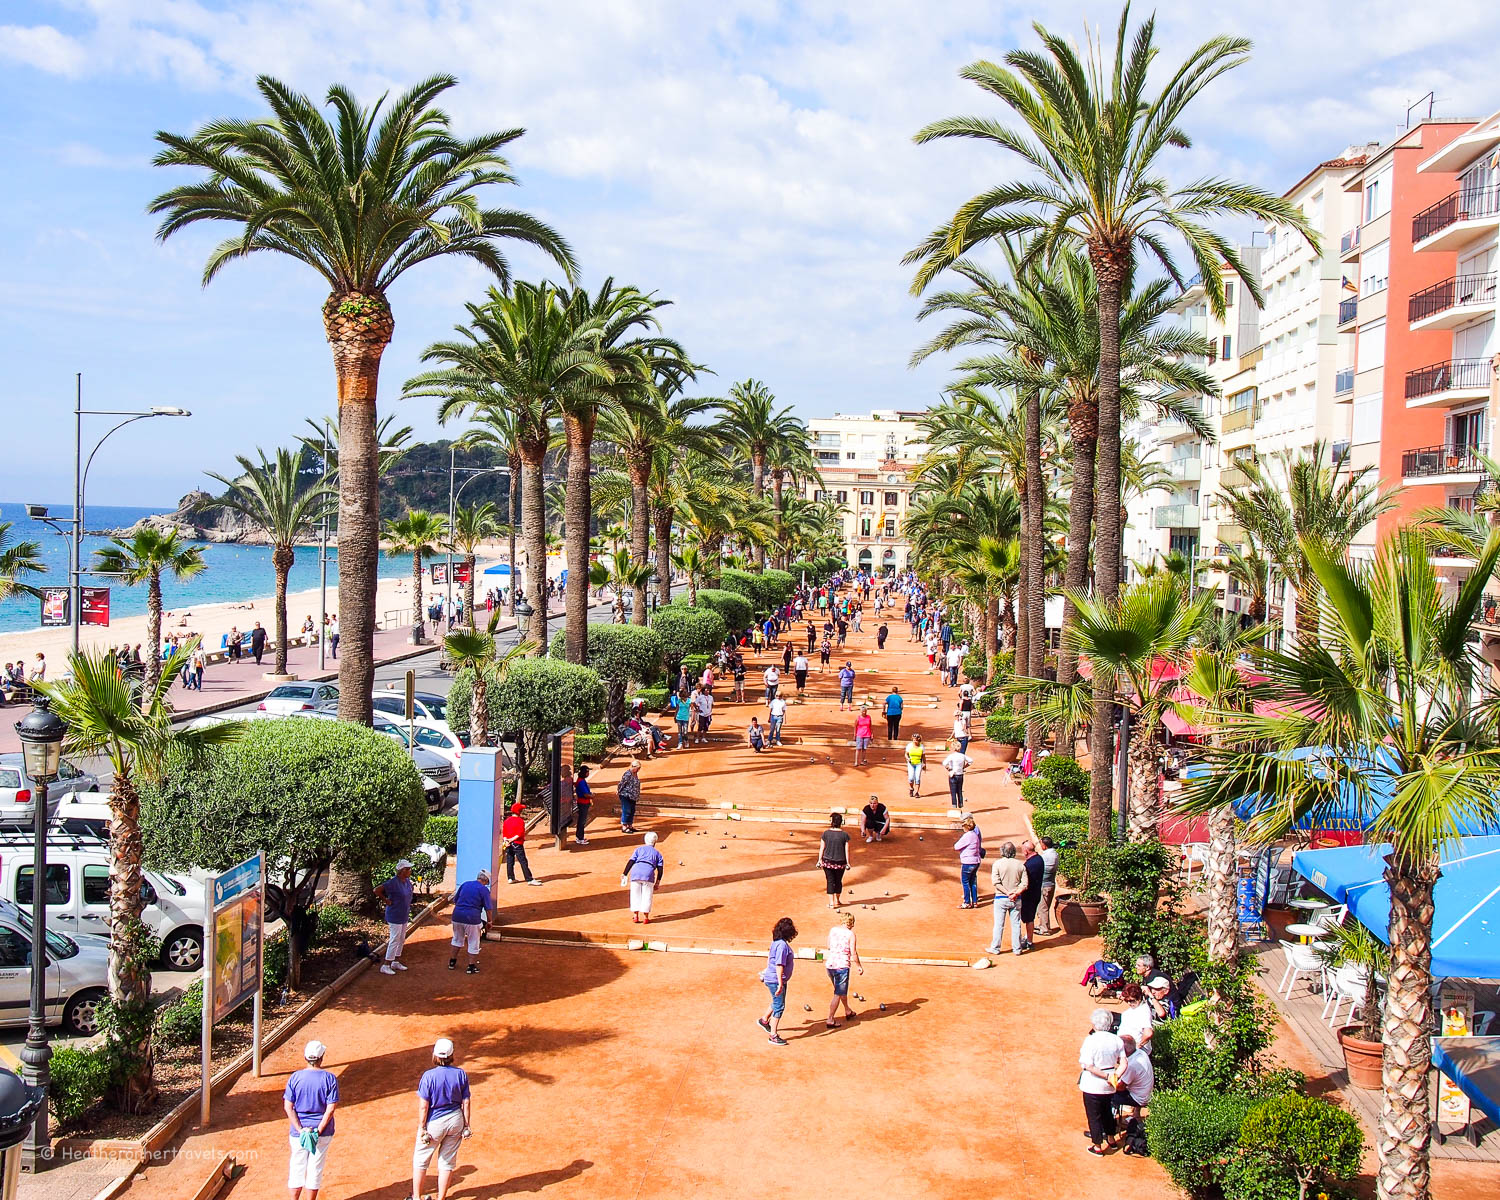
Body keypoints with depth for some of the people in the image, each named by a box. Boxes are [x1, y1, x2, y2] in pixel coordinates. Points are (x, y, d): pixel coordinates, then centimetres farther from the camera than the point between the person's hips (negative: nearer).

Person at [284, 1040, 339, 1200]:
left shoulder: (295, 1077, -6)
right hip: (323, 1133, -1)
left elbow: (287, 1107, -10)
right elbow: (331, 1108, -14)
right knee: (315, 1170, 11)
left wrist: (301, 1130, -11)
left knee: (297, 1169, 16)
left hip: (299, 1131, 1)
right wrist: (318, 1131, -11)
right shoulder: (330, 1078, -10)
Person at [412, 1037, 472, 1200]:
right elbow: (466, 1103, -2)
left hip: (434, 1122, -3)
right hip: (456, 1120, 3)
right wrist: (466, 1126, 7)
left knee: (420, 1160, 17)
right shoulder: (461, 1074, -7)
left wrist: (421, 1128, -7)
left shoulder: (429, 1075, -18)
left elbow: (423, 1106, -16)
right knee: (447, 1161, 17)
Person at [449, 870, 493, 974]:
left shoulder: (465, 884, 10)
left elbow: (455, 900, 17)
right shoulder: (484, 889, -5)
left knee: (457, 939, 24)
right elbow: (488, 908, -6)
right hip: (472, 918, -5)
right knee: (473, 942, 9)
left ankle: (452, 962, 32)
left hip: (457, 915, 5)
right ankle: (472, 966, 13)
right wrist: (489, 921, 7)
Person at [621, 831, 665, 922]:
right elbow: (660, 868, 11)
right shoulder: (657, 853, 21)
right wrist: (657, 883, 12)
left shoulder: (638, 849, 20)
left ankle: (635, 916, 10)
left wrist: (624, 874, 5)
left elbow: (631, 862, 8)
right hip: (649, 875, -1)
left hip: (635, 872, 1)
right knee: (647, 896, 7)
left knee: (635, 895, 11)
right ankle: (645, 917, 6)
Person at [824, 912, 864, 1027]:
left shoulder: (832, 930, 5)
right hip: (842, 966, -6)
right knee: (838, 994, 2)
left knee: (841, 990, 26)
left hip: (830, 965, 6)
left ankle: (848, 1011, 44)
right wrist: (859, 966, 1)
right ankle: (830, 1020, 1)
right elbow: (853, 954, -11)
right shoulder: (850, 934, -11)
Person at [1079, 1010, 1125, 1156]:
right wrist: (1114, 1077, -11)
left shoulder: (1090, 1040, -21)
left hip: (1093, 1085, -5)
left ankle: (1097, 1146, 20)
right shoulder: (1117, 1040, -6)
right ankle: (1111, 1138, 43)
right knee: (1107, 1111, 27)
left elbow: (1088, 1066, -23)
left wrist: (1106, 1076, -15)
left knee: (1094, 1115, 10)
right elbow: (1123, 1063, -7)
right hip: (1109, 1086, 5)